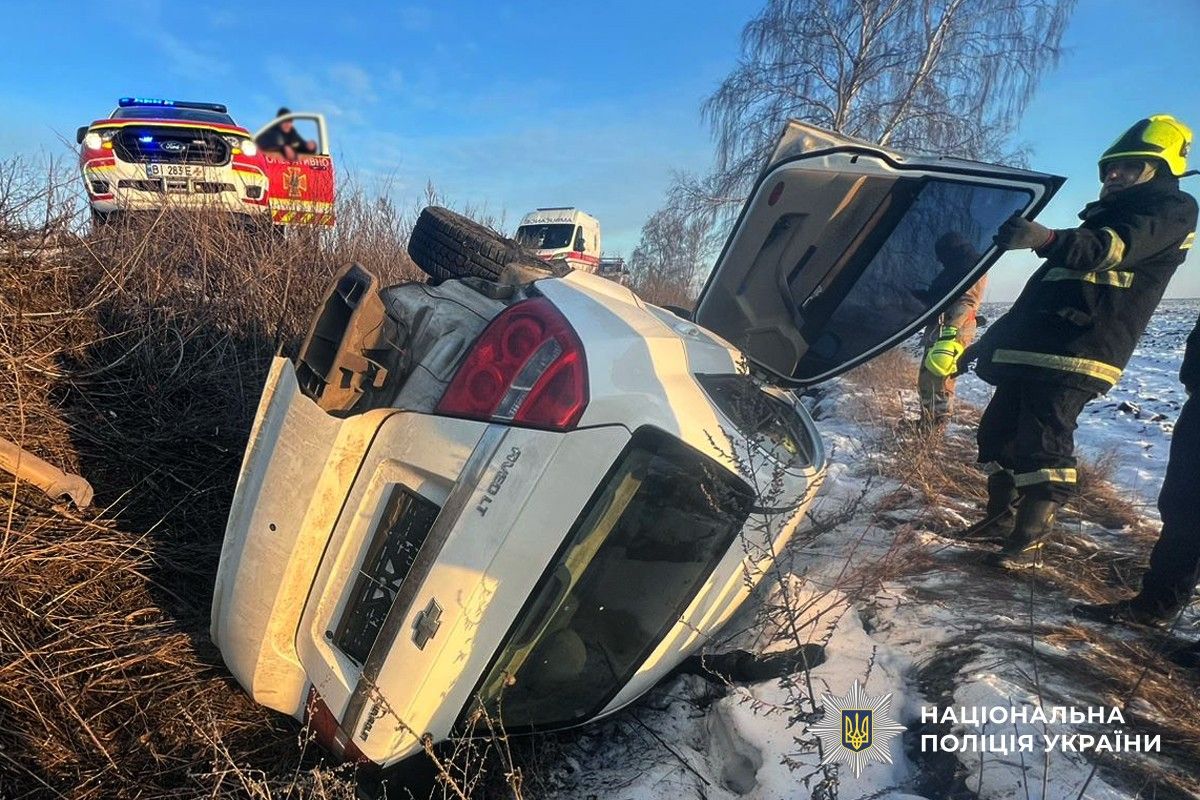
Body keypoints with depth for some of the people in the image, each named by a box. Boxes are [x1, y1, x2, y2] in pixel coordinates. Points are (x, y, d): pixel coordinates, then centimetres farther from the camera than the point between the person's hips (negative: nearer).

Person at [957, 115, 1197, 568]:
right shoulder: (1104, 216, 29)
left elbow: (1112, 248, -23)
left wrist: (1046, 239, -44)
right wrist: (986, 342, 25)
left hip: (1077, 352, -9)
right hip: (1031, 346, 9)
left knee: (1042, 444, -13)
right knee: (995, 433, 10)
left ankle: (1030, 540, -4)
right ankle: (1002, 516, 24)